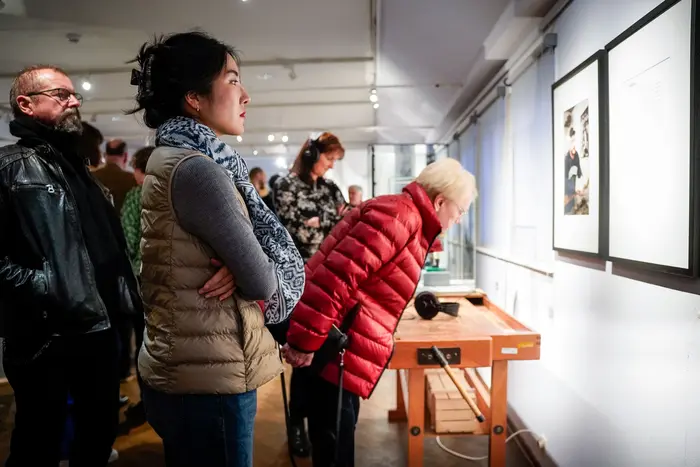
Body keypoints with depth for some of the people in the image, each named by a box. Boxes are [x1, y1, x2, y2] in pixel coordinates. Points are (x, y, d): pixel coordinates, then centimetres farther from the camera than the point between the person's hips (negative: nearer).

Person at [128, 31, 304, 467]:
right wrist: (247, 276, 0)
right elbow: (262, 282, -20)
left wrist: (237, 269, -10)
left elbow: (232, 251, 10)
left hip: (182, 369, 10)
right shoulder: (196, 168, -21)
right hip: (209, 379, -10)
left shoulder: (172, 159, 10)